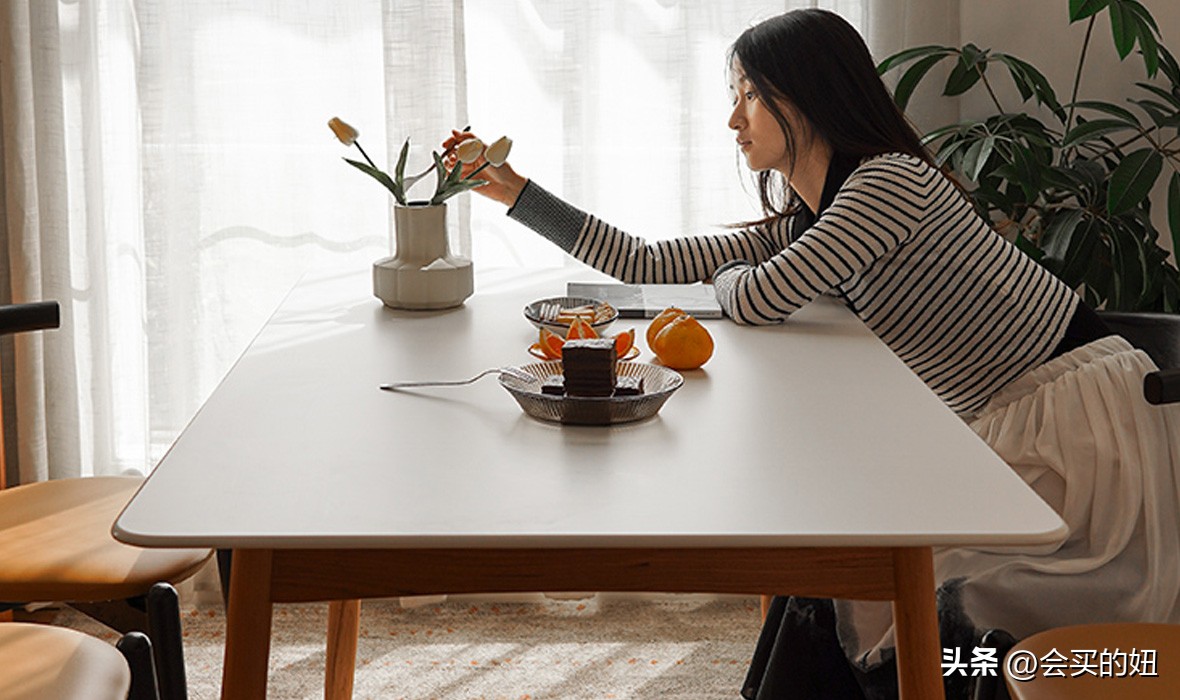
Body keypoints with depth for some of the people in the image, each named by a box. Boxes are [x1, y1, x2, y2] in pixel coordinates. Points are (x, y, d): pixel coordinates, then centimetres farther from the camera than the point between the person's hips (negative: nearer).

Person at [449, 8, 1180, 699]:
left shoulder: (893, 181, -18)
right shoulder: (798, 226, 10)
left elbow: (754, 299, -21)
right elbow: (646, 261, 12)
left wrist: (729, 272, 3)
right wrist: (516, 192, 11)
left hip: (1085, 417, -8)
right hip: (1013, 425, 8)